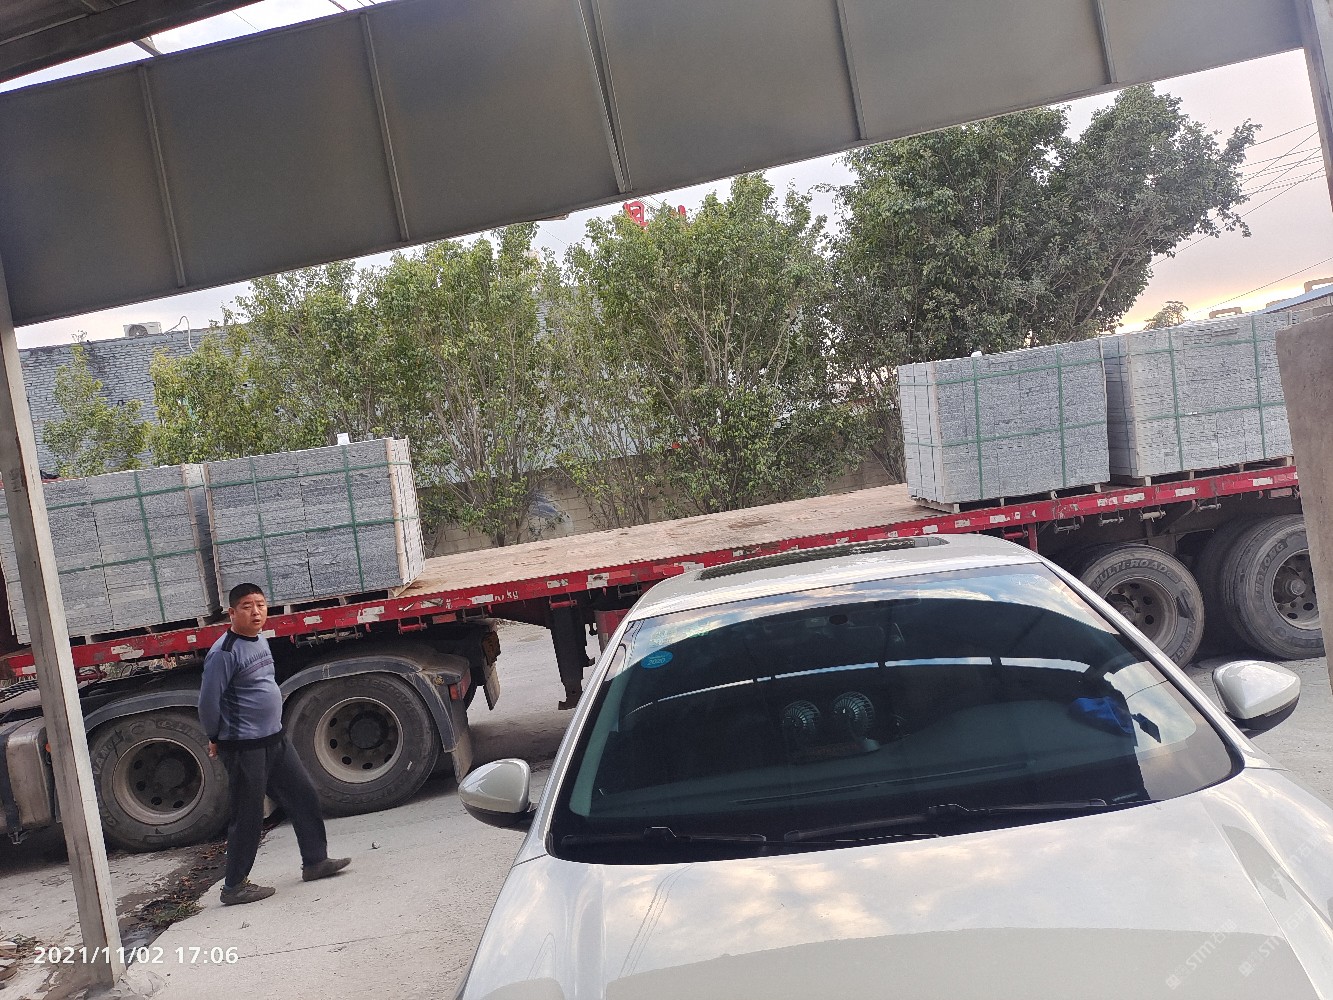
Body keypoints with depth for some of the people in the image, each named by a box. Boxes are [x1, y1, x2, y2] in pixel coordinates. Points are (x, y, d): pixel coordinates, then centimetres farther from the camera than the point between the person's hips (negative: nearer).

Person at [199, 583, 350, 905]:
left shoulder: (261, 640, 10)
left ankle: (315, 860, 24)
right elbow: (208, 702, -18)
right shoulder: (224, 653, -18)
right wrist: (216, 740, -5)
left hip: (275, 739, 9)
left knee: (304, 796, 12)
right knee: (248, 817, 0)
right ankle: (234, 886, 14)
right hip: (244, 748, -9)